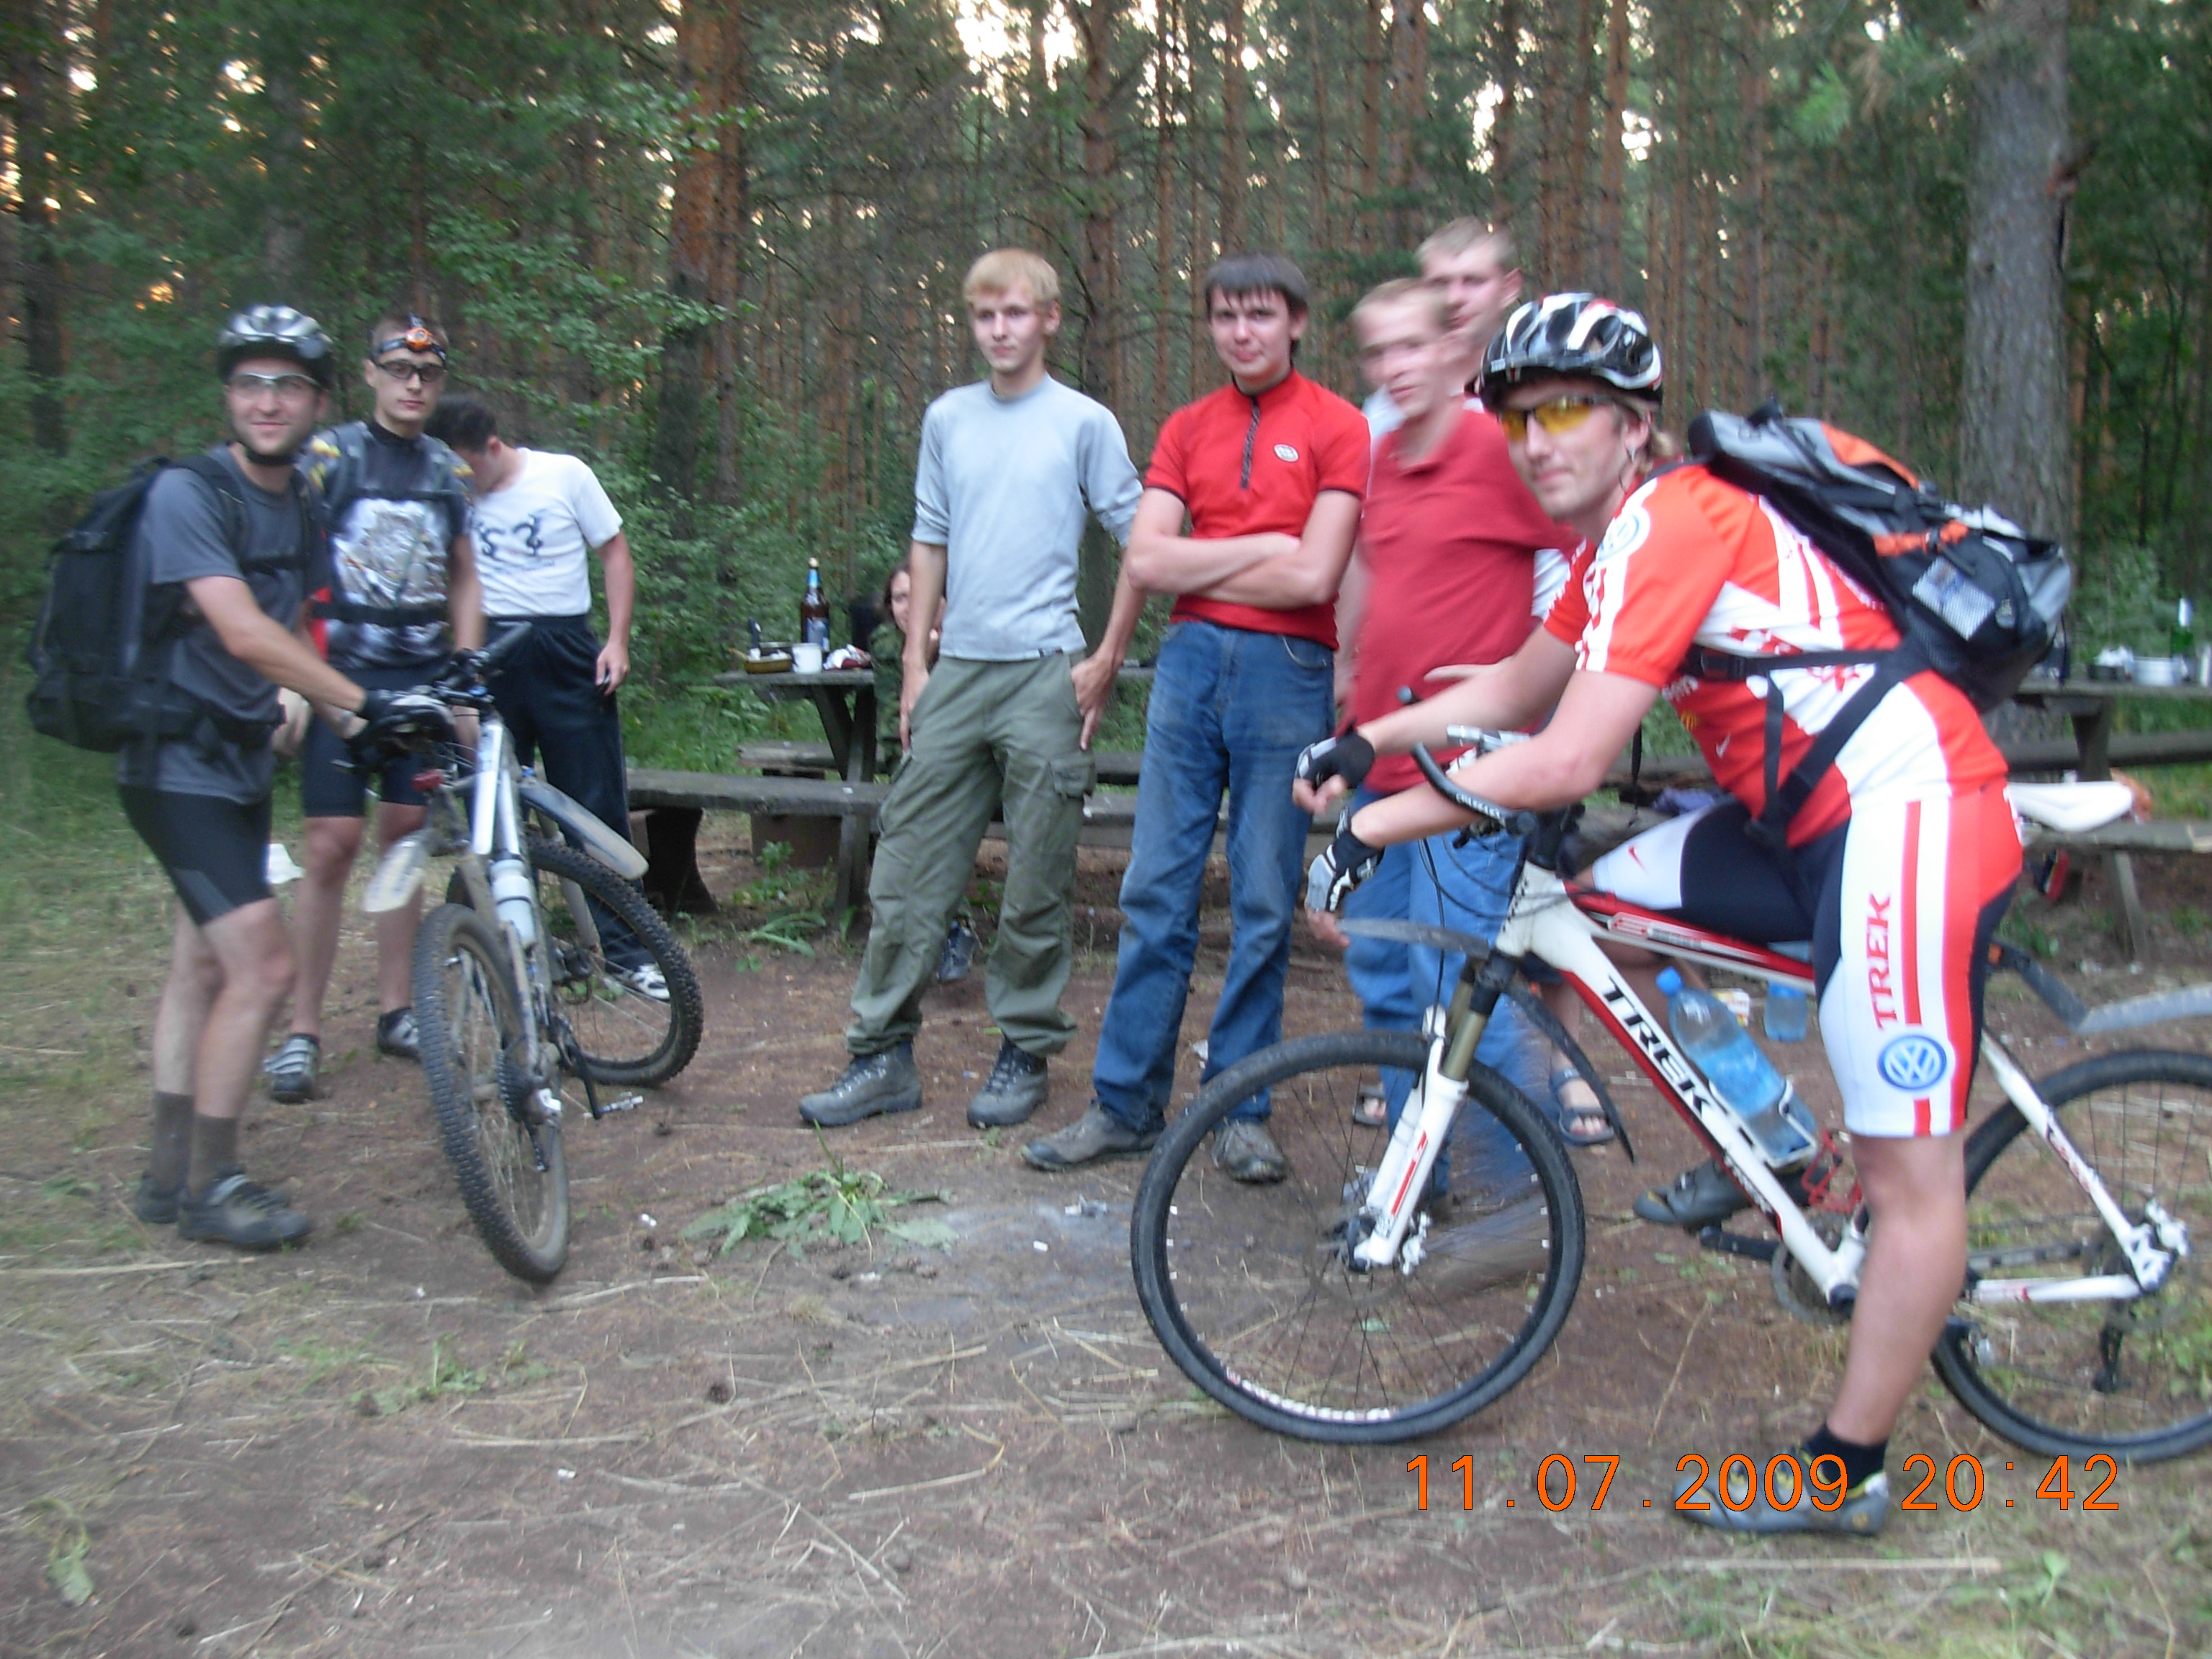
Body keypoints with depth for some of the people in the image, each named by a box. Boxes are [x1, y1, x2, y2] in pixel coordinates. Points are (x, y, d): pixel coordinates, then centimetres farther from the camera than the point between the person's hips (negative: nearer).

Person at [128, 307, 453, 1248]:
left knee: (203, 965, 13)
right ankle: (211, 1189, 1)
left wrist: (344, 718, 11)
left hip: (241, 762, 8)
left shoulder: (302, 506, 9)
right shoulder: (187, 493, -16)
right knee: (263, 967, -13)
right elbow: (242, 633, -28)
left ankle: (169, 1176, 24)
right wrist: (365, 701, -33)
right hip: (179, 765, -8)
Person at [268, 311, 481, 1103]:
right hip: (342, 676, -4)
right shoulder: (330, 456, -3)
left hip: (422, 679, 4)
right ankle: (303, 1030, 1)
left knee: (404, 837, 8)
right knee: (334, 845, -8)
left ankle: (395, 1009, 18)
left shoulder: (445, 469, 12)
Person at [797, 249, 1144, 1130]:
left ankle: (1025, 1051, 16)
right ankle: (882, 1053, 11)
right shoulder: (948, 419, 13)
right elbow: (930, 544, 15)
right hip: (956, 671, 4)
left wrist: (1107, 660, -4)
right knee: (908, 868, 3)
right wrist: (915, 662, 9)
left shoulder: (1085, 422, 1)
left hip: (1043, 674, -4)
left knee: (1035, 884, 2)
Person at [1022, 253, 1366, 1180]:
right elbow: (1144, 561, 2)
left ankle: (1239, 1109, 15)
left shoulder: (1336, 427, 0)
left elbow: (1313, 577, -11)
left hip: (1286, 670, -3)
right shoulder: (1187, 429, 12)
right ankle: (1126, 1103, 14)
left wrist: (1196, 569, -2)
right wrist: (1259, 548, -5)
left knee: (1264, 905, 3)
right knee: (1155, 892, 5)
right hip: (1190, 661, 4)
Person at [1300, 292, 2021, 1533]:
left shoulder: (1671, 523, -18)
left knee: (1911, 1171, -2)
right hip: (1813, 813, 10)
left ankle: (1848, 1473, 9)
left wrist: (1378, 824, -18)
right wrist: (1363, 745, 9)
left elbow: (1571, 762, -25)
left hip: (1912, 817, -10)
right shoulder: (1619, 544, 12)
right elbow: (1511, 694, 20)